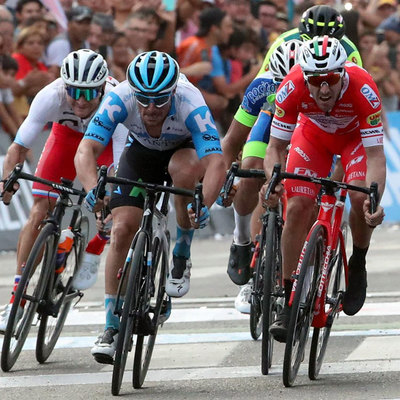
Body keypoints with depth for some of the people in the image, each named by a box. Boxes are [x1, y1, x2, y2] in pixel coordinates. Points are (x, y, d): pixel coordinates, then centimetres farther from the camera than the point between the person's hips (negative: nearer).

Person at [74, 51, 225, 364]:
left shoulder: (191, 104, -38)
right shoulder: (120, 99, -33)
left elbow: (216, 163, -46)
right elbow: (86, 152, -39)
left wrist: (204, 205, -63)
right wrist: (93, 190, -58)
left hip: (184, 151, -2)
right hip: (140, 154, 2)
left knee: (186, 167, -38)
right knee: (122, 230, -15)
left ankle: (181, 256, -15)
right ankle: (112, 328, -3)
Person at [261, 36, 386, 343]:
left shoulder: (363, 89, -40)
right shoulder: (292, 88, -35)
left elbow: (375, 154, -36)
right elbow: (276, 147, -23)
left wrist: (374, 198, -53)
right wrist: (273, 181, -44)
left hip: (356, 135, -1)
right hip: (313, 134, 1)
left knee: (361, 198, -27)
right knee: (297, 209, -15)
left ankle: (358, 264, 4)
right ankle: (290, 304, -4)